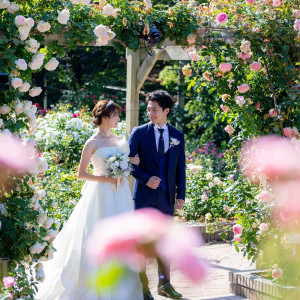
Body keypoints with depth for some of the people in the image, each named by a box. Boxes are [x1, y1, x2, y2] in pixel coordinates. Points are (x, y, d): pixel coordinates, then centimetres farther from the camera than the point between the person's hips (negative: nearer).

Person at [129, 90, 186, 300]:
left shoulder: (177, 136, 7)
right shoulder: (139, 133, -1)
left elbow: (180, 167, 9)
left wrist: (181, 194, 3)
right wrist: (145, 179, -16)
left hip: (167, 195, 3)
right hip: (144, 195, -3)